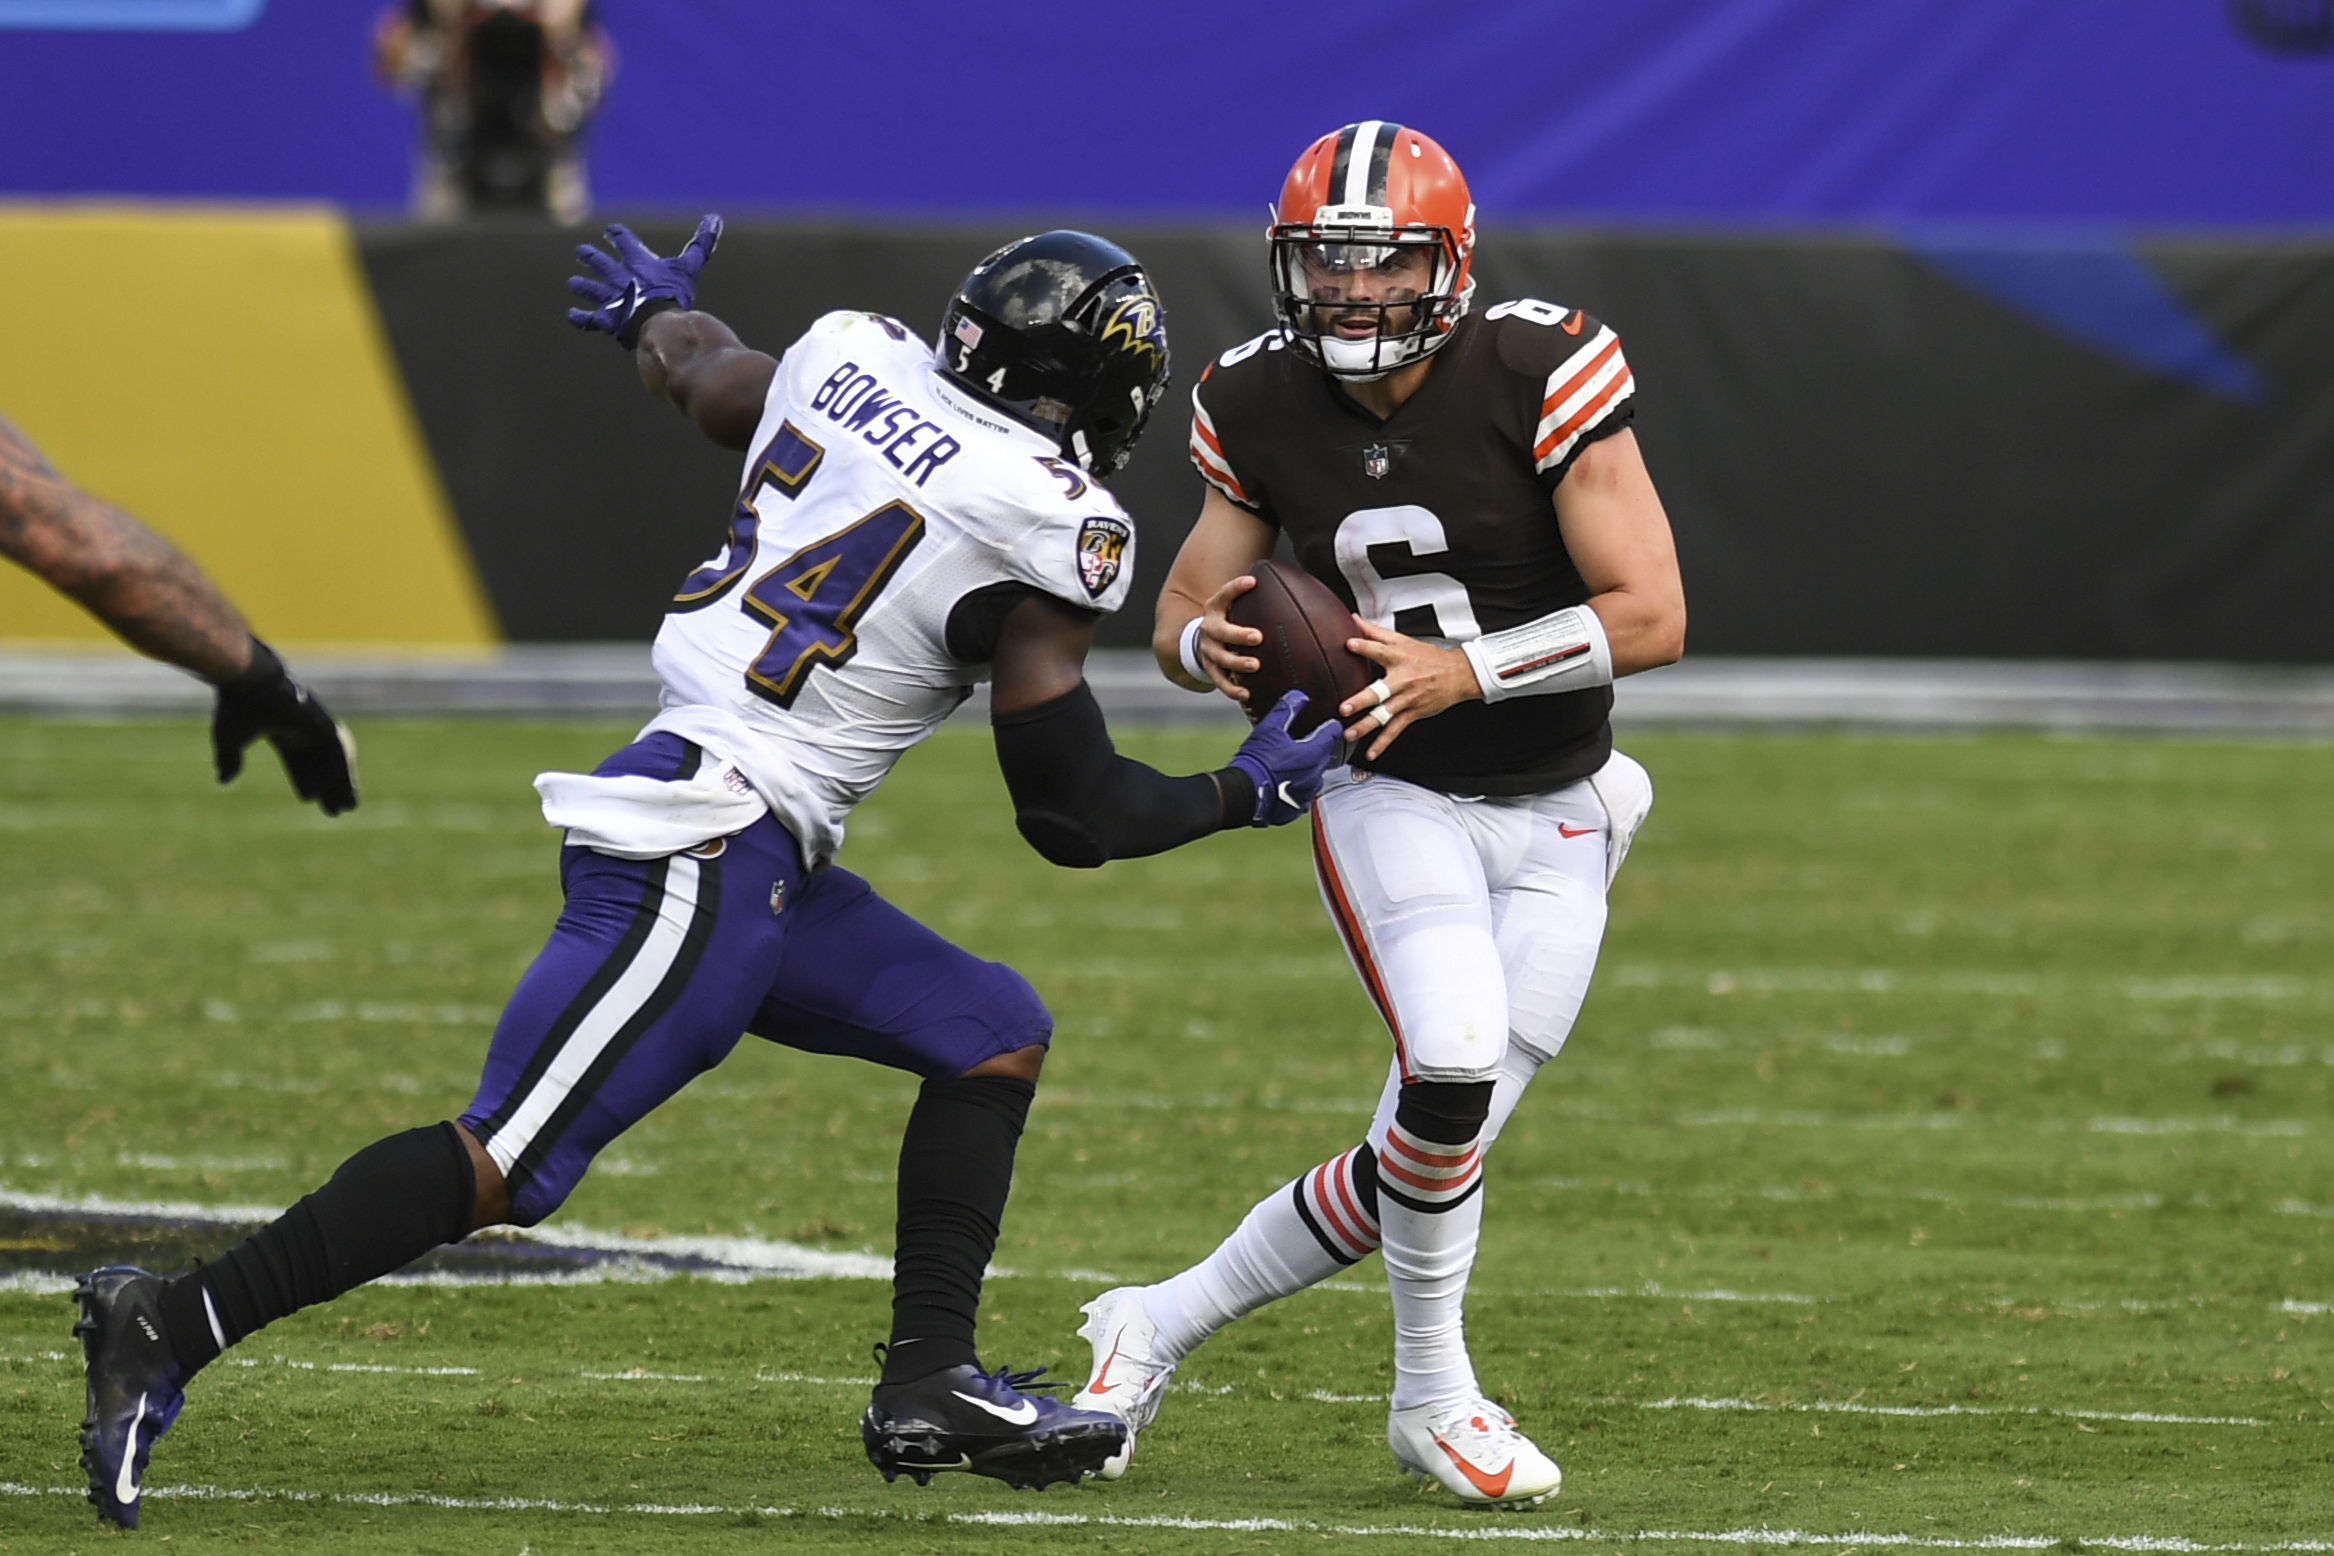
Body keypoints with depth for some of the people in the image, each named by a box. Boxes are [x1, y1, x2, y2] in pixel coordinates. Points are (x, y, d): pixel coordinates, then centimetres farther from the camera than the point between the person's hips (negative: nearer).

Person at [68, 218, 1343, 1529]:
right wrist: (1249, 794, 12)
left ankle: (931, 1383, 13)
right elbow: (1074, 816, -5)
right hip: (709, 852, -9)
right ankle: (172, 1331, -12)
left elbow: (704, 371, 32)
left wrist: (657, 311, 56)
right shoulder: (1052, 531, -11)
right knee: (508, 1166, -10)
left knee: (996, 1032, 16)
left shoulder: (853, 359, 8)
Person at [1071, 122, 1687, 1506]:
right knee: (1452, 1067, -25)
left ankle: (1163, 1326, 17)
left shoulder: (1542, 377, -17)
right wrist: (1208, 646, -19)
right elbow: (1182, 615, 5)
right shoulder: (1262, 408, -6)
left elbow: (1653, 617, -18)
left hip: (1553, 820, 0)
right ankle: (1435, 1399, -4)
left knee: (1440, 1139, -3)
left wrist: (1464, 671, -27)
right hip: (1394, 797, 0)